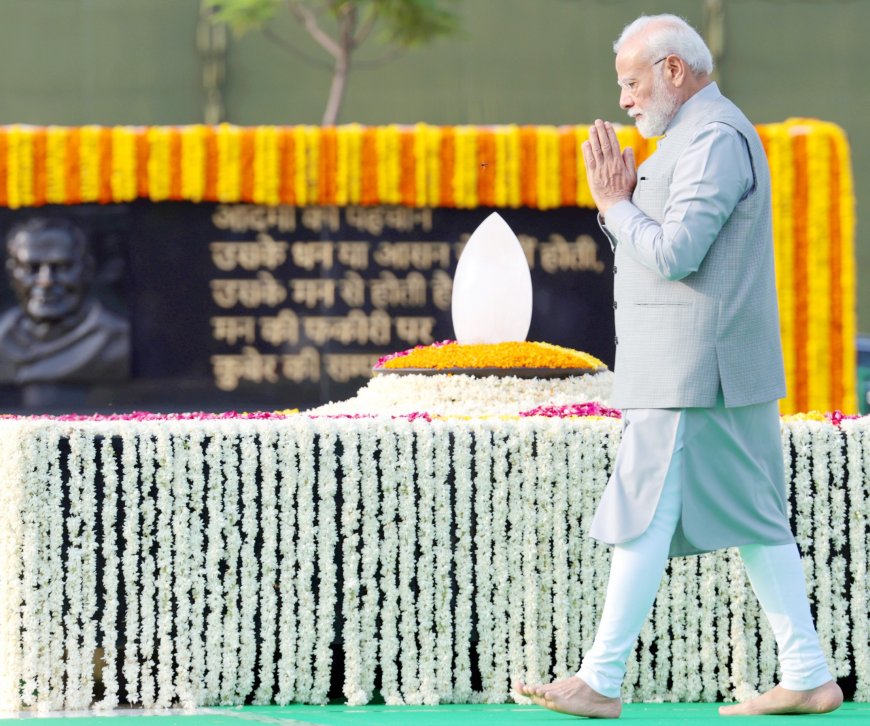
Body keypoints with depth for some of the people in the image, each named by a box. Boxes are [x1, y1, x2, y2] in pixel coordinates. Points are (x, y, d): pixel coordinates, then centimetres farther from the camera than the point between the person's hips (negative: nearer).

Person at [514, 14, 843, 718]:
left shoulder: (714, 139, -14)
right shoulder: (696, 136, 20)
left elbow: (674, 254, -22)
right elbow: (647, 255, 21)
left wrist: (617, 204, -8)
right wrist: (620, 201, 4)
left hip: (694, 375, -11)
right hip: (695, 371, 11)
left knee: (645, 515, -7)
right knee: (752, 520, 9)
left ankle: (601, 683, -5)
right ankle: (807, 676, 9)